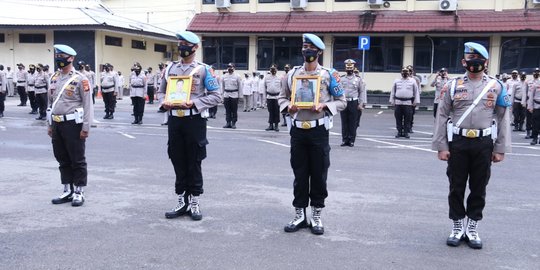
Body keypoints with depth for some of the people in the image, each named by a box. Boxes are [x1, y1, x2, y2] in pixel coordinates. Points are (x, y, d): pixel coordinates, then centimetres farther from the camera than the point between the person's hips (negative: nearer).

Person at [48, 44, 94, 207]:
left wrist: (86, 127, -15)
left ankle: (79, 192, 10)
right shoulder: (54, 78, 11)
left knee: (77, 160, 2)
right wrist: (49, 125, 15)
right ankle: (68, 191, 23)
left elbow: (88, 104, -11)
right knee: (63, 160, 13)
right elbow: (50, 102, 17)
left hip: (73, 124, -7)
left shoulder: (80, 79, -9)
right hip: (57, 124, 7)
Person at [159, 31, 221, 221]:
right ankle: (182, 202, 21)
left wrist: (194, 103, -18)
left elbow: (215, 96, -5)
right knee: (178, 162, 9)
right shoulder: (170, 68, 11)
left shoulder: (203, 69, -3)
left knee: (194, 163, 3)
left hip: (194, 120, -4)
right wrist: (164, 103, -4)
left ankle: (194, 203, 14)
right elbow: (161, 91, 18)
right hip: (174, 120, 4)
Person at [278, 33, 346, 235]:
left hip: (318, 131, -2)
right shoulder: (292, 73, 7)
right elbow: (282, 97, 15)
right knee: (299, 174, 9)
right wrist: (288, 106, -7)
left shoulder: (329, 75, -2)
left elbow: (341, 101, 1)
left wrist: (324, 106, -15)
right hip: (297, 130, 3)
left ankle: (316, 216, 17)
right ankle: (300, 215, 20)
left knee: (319, 174, 4)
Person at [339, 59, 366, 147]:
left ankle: (351, 140, 8)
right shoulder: (341, 79, 9)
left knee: (353, 123, 1)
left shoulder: (358, 79, 5)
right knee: (344, 122, 4)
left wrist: (361, 103, -4)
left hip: (354, 103, -1)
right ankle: (344, 140, 11)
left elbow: (362, 92, 4)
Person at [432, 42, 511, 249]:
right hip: (457, 143, 0)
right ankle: (457, 228, 21)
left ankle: (472, 229, 22)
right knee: (456, 187, 7)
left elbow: (503, 119, 4)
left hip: (484, 144, 1)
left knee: (478, 189, 9)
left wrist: (500, 149, -1)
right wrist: (441, 146, -4)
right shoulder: (453, 86, 2)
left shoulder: (496, 87, 4)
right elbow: (442, 116, 1)